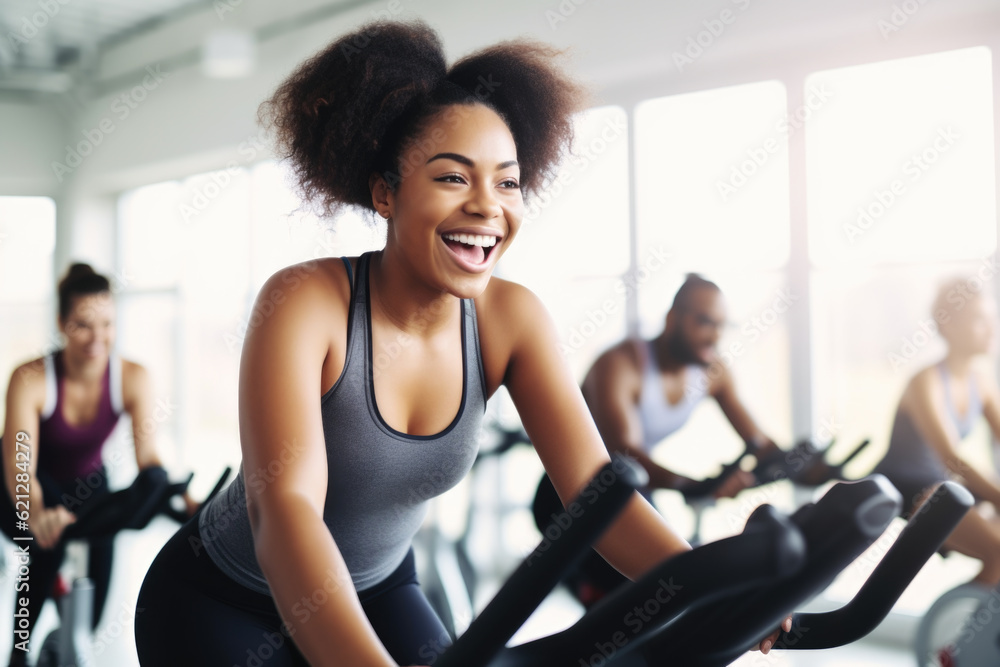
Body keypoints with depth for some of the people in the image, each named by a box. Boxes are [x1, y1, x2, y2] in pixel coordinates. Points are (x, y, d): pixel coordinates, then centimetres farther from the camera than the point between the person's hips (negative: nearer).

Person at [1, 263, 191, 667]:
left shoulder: (133, 378, -20)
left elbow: (147, 456, -23)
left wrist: (178, 497, -43)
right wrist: (37, 514, -56)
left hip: (87, 483, 3)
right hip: (33, 492, -3)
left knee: (103, 542, -22)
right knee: (50, 540, -29)